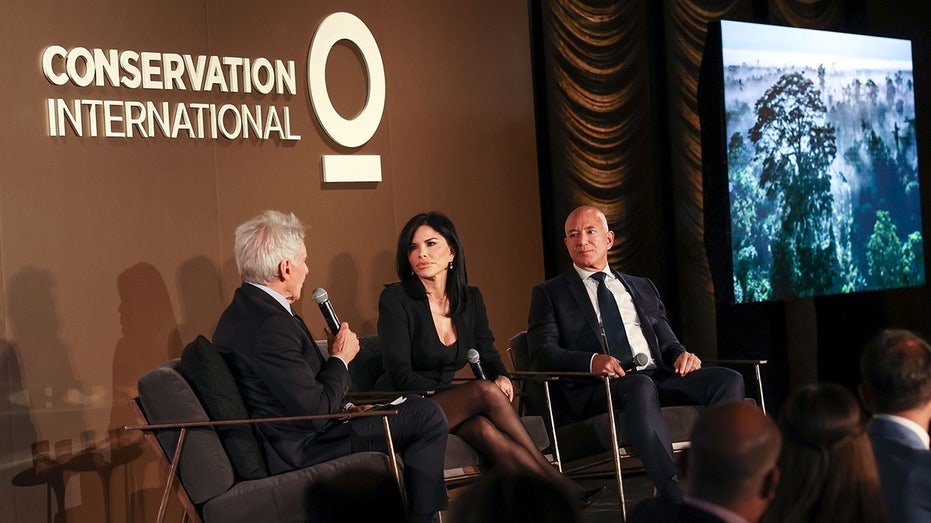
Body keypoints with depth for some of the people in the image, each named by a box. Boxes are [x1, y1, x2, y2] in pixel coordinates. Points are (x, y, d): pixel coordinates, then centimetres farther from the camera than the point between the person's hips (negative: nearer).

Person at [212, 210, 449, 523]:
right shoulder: (271, 326, -26)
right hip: (302, 450, -11)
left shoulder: (243, 310, 7)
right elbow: (316, 412, -25)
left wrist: (331, 358, 4)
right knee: (427, 416, -7)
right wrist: (340, 359, -10)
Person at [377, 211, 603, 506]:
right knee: (486, 391, -29)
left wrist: (501, 377, -13)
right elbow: (400, 374, -14)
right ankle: (557, 482, -27)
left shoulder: (470, 299, 8)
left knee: (486, 431, -33)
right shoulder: (395, 299, -9)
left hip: (449, 405, 4)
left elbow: (487, 354, 13)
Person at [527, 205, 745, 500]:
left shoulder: (642, 288, 29)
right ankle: (674, 496, -45)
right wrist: (592, 361, -18)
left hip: (659, 377, 5)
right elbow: (542, 353, 1)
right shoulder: (549, 294, 16)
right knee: (640, 387, -39)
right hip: (597, 390, -5)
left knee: (729, 380, -21)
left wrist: (681, 354, -2)